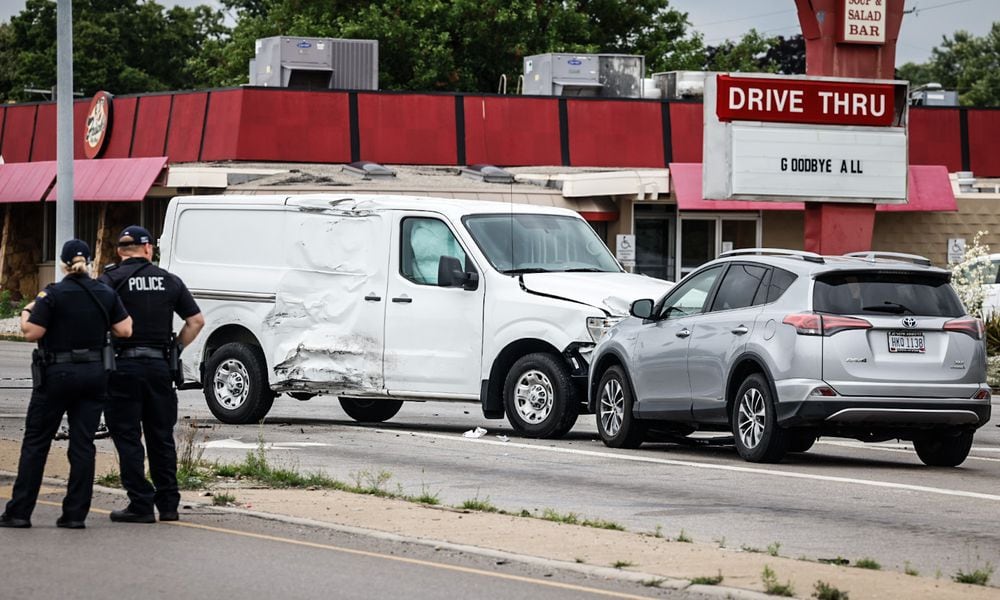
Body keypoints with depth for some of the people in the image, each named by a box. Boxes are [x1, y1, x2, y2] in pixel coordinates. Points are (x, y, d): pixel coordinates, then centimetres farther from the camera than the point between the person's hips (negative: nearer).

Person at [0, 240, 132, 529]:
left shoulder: (53, 294, -11)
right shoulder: (106, 294, 2)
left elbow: (32, 332, -13)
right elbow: (125, 330, 2)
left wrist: (26, 313, 6)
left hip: (57, 374, -3)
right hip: (95, 374, 4)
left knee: (35, 442, 4)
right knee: (83, 444, 6)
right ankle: (76, 513, 3)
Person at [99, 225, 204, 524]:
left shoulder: (111, 280, -4)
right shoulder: (169, 281, 8)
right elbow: (196, 321, 8)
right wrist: (175, 349, 13)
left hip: (123, 366, -4)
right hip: (159, 365, 4)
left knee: (128, 438, 2)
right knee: (161, 437, 12)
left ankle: (141, 504, -2)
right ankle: (168, 504, 14)